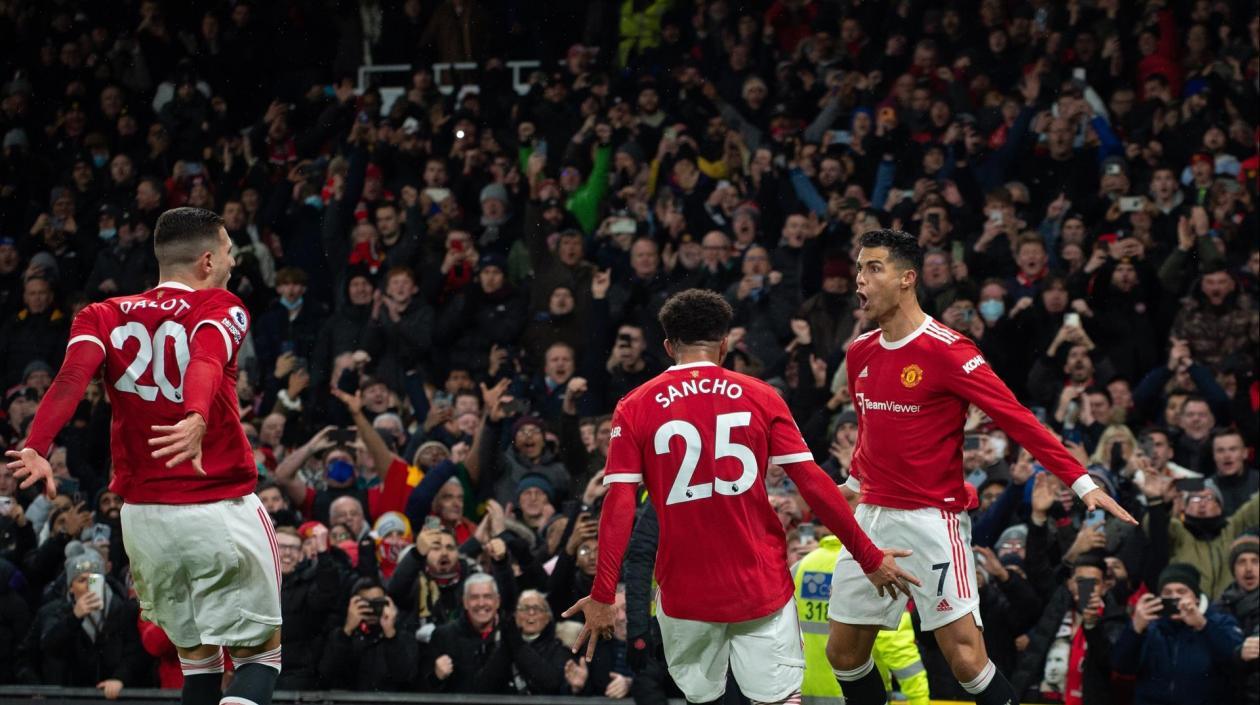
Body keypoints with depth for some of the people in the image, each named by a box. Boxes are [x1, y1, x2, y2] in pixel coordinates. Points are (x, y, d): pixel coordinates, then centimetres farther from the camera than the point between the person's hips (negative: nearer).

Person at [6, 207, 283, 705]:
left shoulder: (103, 317, 8)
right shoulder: (221, 309, -3)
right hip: (221, 510, -4)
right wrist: (197, 421, -44)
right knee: (259, 653, 6)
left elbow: (72, 378, -12)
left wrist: (36, 449, -26)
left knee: (197, 656, 19)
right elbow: (207, 361, -26)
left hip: (142, 512, 4)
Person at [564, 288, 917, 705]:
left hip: (686, 588, 0)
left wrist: (603, 595, -4)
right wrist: (869, 558, 4)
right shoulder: (760, 397, 0)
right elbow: (814, 485, -2)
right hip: (761, 584, 0)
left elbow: (619, 505, -7)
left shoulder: (635, 409, 0)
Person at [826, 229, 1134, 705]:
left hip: (931, 520, -7)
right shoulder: (860, 353, 7)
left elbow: (1017, 420, -17)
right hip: (872, 517, 7)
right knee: (844, 655, 8)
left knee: (966, 659, -13)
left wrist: (1082, 483, -23)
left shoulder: (947, 351, -14)